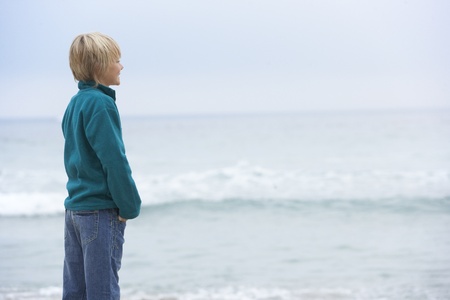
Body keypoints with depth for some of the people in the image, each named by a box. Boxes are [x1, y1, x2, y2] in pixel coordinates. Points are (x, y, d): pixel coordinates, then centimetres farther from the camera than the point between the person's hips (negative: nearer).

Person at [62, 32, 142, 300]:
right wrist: (130, 207, -10)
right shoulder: (101, 103, -15)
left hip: (75, 206, 9)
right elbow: (114, 161, -18)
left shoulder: (75, 103, 12)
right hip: (101, 210, -9)